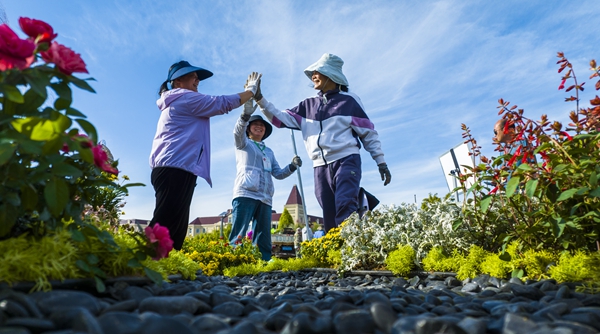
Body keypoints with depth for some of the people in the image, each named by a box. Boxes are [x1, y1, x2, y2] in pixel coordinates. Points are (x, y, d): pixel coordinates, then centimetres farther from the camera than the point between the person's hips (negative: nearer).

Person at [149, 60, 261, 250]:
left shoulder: (177, 103, 31)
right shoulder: (184, 98, -1)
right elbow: (223, 103, -2)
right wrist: (251, 90, 9)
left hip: (171, 169, 11)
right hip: (176, 170, -11)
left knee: (175, 229, 6)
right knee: (166, 227, -15)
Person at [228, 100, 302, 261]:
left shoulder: (269, 151, 29)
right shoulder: (243, 144, 15)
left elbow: (278, 174, 22)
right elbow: (237, 132, -9)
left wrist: (292, 166, 3)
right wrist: (246, 115, -28)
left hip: (265, 199, 5)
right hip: (245, 194, -5)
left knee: (264, 241, 2)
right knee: (237, 236, -12)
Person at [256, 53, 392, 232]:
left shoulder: (348, 100, 4)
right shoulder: (308, 105, 16)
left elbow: (369, 132, 3)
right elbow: (281, 119, 11)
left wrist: (381, 163, 0)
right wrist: (260, 99, 1)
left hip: (346, 161, -4)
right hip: (321, 167, 4)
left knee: (345, 207, -23)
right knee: (330, 218, 4)